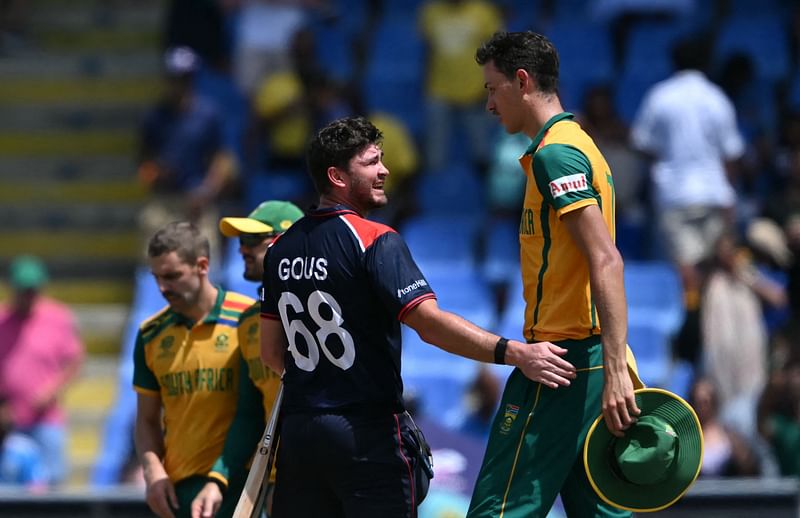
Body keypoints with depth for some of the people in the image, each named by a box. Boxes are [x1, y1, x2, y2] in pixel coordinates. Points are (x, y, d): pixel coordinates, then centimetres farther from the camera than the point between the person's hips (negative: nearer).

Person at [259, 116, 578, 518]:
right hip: (366, 434, -6)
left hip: (297, 429, 6)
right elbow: (430, 323, -23)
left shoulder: (281, 249, 9)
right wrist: (516, 354, -26)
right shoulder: (375, 242, -11)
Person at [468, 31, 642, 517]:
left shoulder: (555, 153, -12)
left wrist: (615, 371, -28)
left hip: (559, 364, -10)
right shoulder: (576, 143, 20)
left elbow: (606, 261, -22)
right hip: (586, 358, 10)